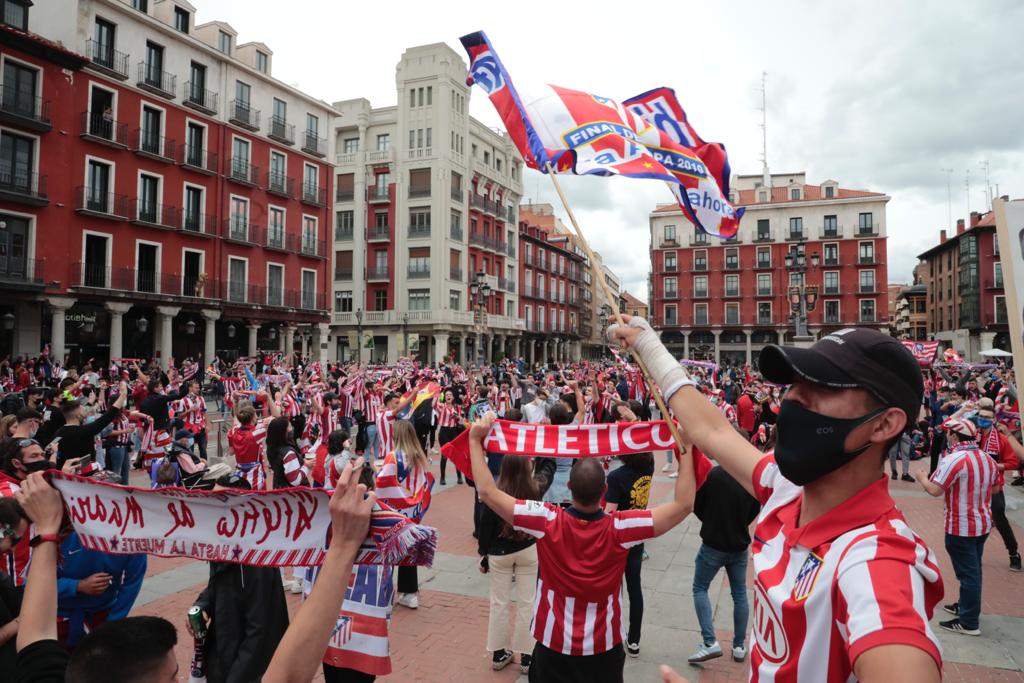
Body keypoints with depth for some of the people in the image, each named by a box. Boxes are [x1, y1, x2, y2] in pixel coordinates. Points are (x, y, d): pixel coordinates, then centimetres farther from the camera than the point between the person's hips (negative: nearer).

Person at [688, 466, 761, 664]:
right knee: (739, 595, 17)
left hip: (713, 545, -3)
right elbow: (754, 513, 5)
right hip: (739, 546, 3)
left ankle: (710, 642, 2)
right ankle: (739, 646, 25)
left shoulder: (713, 474, -21)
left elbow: (696, 505, -8)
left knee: (700, 589, 12)